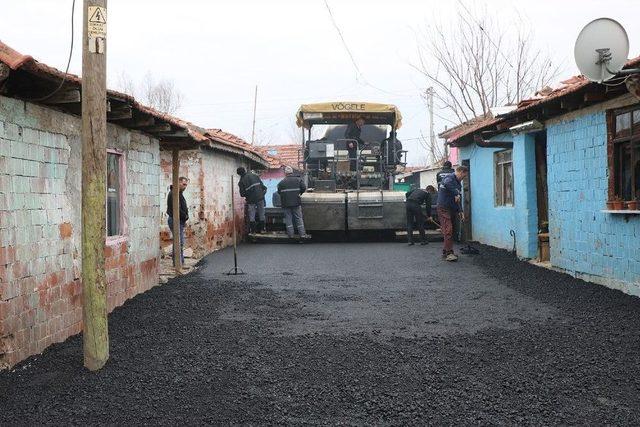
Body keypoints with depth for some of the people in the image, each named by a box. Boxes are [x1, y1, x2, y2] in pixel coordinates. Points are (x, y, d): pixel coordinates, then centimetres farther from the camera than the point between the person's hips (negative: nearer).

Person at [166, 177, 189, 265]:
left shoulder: (179, 193, 17)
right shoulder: (174, 193, -17)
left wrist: (185, 216, 5)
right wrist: (185, 216, -12)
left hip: (180, 221, 11)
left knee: (181, 243, 14)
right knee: (178, 243, -9)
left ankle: (181, 262, 21)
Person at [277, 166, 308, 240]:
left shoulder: (282, 182, -1)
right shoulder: (298, 179, -2)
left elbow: (279, 192, 3)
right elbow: (304, 188, -6)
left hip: (286, 203, 0)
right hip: (296, 203, 0)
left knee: (288, 218, 7)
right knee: (299, 218, 6)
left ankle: (290, 234, 6)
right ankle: (302, 234, 5)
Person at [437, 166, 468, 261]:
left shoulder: (458, 183, 20)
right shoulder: (450, 178, -11)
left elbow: (457, 200, 25)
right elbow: (447, 184, -38)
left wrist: (460, 211, 18)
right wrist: (456, 194, -34)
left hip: (451, 209, 10)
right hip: (444, 208, -10)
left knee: (450, 231, 13)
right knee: (448, 230, -15)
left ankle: (446, 252, 20)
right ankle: (449, 253, -17)